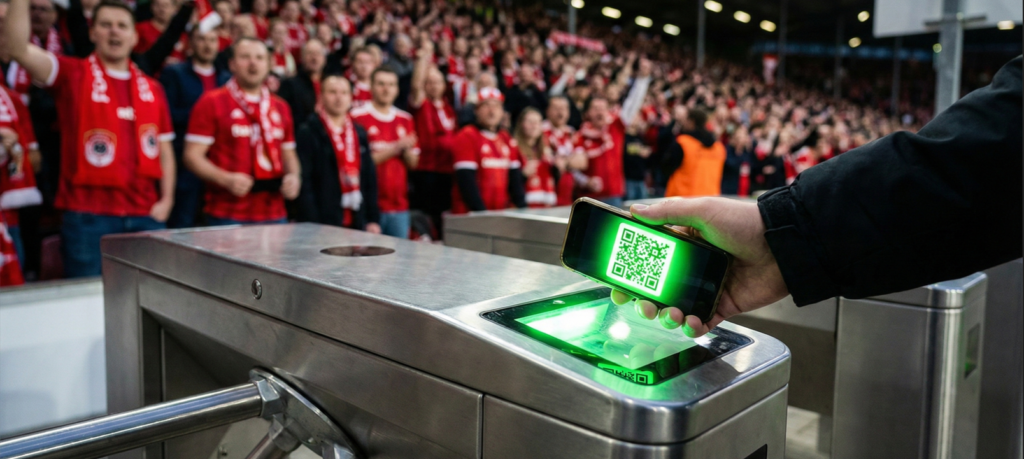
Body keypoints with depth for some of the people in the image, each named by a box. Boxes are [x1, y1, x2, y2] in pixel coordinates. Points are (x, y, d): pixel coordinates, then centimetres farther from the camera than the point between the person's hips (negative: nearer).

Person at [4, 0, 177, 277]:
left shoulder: (152, 89, 13)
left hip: (146, 215, 3)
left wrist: (166, 200, 4)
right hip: (88, 215, -3)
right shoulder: (73, 75, 4)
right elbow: (17, 48, -13)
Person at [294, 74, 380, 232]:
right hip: (323, 224, -5)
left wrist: (373, 219, 7)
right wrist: (312, 225, -15)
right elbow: (304, 182, -9)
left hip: (357, 225, 5)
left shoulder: (359, 133, 14)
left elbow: (370, 178, 13)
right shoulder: (308, 132, -4)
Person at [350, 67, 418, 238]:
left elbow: (413, 163, 12)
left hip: (399, 205, 5)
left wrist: (406, 150, -9)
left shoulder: (405, 120, 12)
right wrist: (394, 149, -14)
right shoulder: (358, 117, -4)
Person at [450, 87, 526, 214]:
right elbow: (466, 181, -13)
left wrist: (522, 209, 1)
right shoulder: (467, 137, -7)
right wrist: (481, 212, -17)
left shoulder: (507, 139, 14)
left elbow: (515, 178, 13)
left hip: (501, 213, 6)